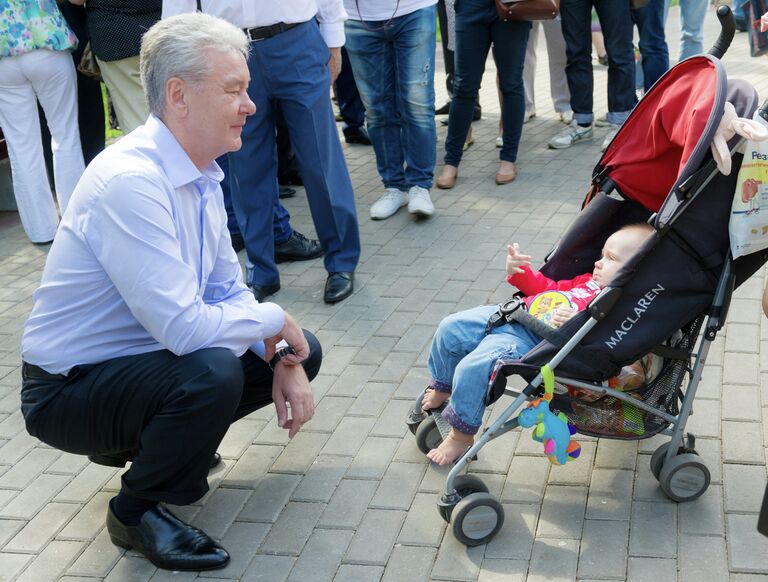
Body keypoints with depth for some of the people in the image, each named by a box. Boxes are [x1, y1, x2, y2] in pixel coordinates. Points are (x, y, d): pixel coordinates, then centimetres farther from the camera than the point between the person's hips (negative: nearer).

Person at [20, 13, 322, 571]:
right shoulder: (130, 181, -29)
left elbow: (229, 290, 7)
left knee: (301, 352, 6)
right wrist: (274, 320, -16)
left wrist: (283, 358, -9)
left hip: (144, 357, 9)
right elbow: (184, 326, -34)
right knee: (212, 372, -35)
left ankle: (148, 437, 18)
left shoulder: (201, 176, 1)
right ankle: (137, 512, -6)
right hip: (69, 388, -9)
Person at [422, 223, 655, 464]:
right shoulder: (589, 281, 18)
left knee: (472, 368, -25)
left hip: (532, 341, -9)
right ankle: (440, 390, 33)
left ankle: (462, 436, -1)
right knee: (450, 328, 10)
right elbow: (550, 287, 28)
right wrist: (520, 271, 15)